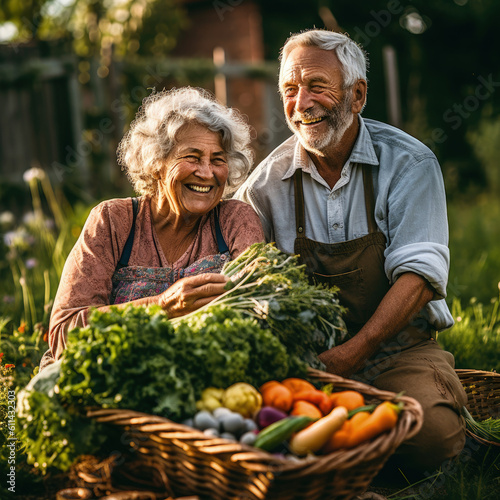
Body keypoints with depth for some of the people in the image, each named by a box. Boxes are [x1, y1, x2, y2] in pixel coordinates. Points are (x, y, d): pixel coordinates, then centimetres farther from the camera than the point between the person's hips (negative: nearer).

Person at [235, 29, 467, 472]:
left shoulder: (410, 163, -4)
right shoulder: (270, 178, 3)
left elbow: (419, 273, -13)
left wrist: (353, 352, -25)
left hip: (399, 348, -2)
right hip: (304, 358, 2)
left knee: (432, 430, -31)